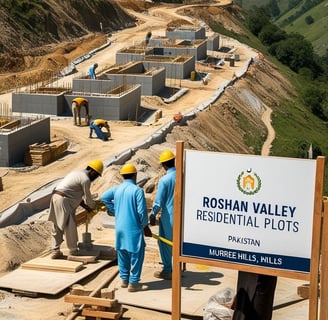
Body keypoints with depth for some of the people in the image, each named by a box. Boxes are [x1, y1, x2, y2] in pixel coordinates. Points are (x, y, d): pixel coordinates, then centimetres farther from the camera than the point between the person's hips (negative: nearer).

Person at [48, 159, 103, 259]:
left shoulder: (78, 173, 20)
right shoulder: (85, 179, -10)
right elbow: (88, 198, -3)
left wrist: (86, 207, 23)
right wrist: (93, 207, 16)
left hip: (56, 197, 10)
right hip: (64, 200, -10)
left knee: (57, 227, 14)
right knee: (70, 227, 2)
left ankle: (55, 251, 17)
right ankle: (73, 251, 12)